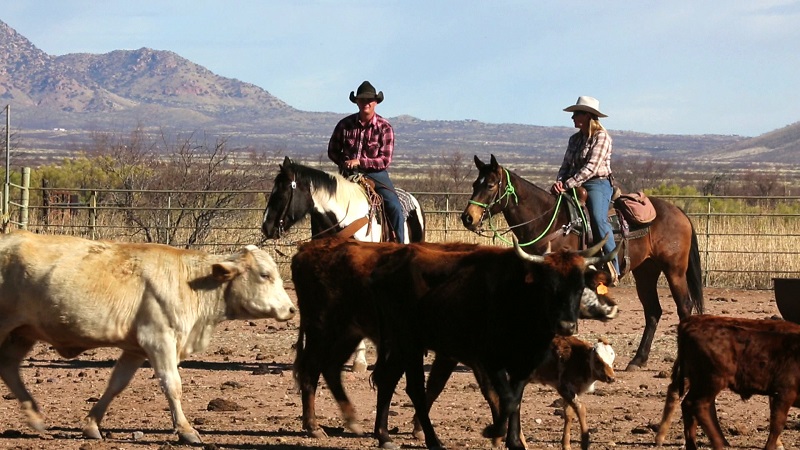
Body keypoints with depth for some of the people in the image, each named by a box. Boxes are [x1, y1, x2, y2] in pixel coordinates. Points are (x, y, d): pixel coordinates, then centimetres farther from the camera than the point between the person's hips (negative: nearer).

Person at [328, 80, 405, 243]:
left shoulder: (384, 127, -4)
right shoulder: (345, 124, 1)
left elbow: (385, 161, -8)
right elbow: (332, 151, 13)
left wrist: (360, 162, -19)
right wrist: (344, 162, -7)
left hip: (375, 173, -2)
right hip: (349, 173, 2)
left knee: (394, 207, -22)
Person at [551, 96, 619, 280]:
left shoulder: (601, 137, -5)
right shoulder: (575, 139, 18)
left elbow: (591, 167, -15)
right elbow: (566, 165, 16)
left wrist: (568, 184, -20)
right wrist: (559, 182, -6)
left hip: (598, 184, -8)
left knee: (598, 219, -31)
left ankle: (613, 267, -33)